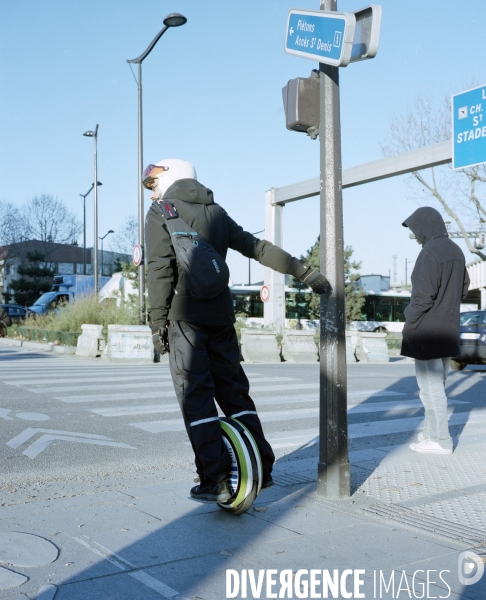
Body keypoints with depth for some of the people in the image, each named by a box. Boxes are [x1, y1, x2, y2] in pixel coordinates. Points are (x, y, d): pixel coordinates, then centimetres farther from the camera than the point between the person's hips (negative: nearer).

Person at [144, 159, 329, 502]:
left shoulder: (161, 211, 2)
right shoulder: (215, 212, 18)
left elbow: (161, 268, -9)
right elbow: (259, 248, 14)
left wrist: (157, 322, -7)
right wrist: (304, 272, 17)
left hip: (185, 317, -6)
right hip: (221, 316, 6)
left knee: (196, 398, -4)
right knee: (234, 391, 12)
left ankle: (216, 481, -6)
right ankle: (261, 469, 13)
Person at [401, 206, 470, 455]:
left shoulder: (430, 252, -18)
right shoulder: (455, 250, 9)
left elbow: (423, 295, -22)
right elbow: (464, 288, 18)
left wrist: (409, 323, -10)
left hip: (427, 331, -9)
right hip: (448, 329, 9)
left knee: (430, 385, -1)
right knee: (438, 383, 17)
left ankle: (440, 440, 5)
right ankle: (432, 431, 25)